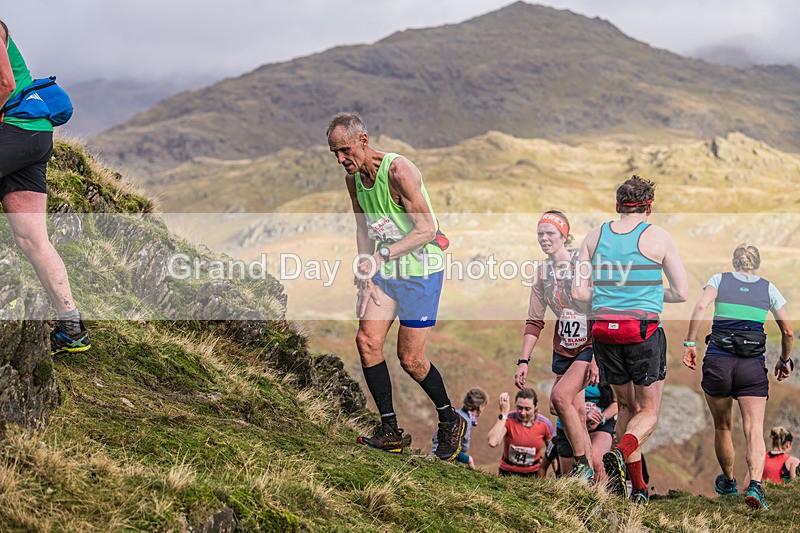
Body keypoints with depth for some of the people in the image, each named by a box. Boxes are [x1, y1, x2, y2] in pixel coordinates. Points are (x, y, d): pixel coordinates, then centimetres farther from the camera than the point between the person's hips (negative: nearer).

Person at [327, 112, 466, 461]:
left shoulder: (398, 171, -21)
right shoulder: (353, 177, 4)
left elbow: (427, 229, -23)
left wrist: (383, 255, -30)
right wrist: (366, 277, 2)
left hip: (421, 270, -7)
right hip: (385, 273, 7)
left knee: (410, 359, -3)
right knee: (367, 340, -8)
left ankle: (450, 421, 22)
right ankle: (390, 431, 1)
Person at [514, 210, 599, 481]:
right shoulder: (541, 273, 5)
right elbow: (534, 321, 10)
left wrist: (597, 358, -20)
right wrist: (523, 361, 2)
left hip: (591, 345, -6)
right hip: (563, 348, 6)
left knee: (559, 396, -22)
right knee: (575, 415, 5)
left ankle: (584, 464, -9)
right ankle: (593, 475, 16)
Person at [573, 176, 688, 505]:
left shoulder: (595, 236, 5)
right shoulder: (658, 237, -3)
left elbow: (579, 292, 3)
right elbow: (681, 293, -1)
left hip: (604, 330, 4)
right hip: (644, 332, -4)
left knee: (627, 407, 18)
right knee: (649, 411, 8)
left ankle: (638, 489, 17)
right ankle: (620, 454, -21)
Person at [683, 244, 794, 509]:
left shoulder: (719, 279, 8)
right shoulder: (768, 288, 12)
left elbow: (701, 306, -12)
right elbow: (788, 332, 11)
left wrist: (690, 343, -10)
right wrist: (784, 361, 26)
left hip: (717, 361, 0)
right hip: (752, 365, 0)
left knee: (722, 427, 18)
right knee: (754, 430, -3)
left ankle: (728, 482, 34)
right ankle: (755, 484, -25)